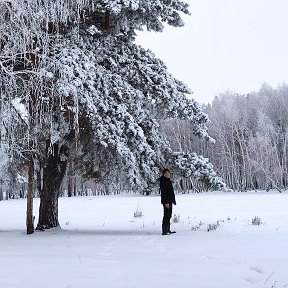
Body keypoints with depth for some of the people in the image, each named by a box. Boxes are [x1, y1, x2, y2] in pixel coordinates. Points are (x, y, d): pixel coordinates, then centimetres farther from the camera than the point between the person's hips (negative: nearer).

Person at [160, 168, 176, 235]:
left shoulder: (168, 180, 15)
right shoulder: (163, 181, -15)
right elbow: (163, 192, -21)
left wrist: (172, 200, 22)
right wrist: (166, 202, -25)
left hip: (169, 201, 10)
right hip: (166, 201, -10)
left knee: (168, 216, 14)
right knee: (166, 216, -9)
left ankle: (168, 230, 21)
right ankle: (164, 231, -7)